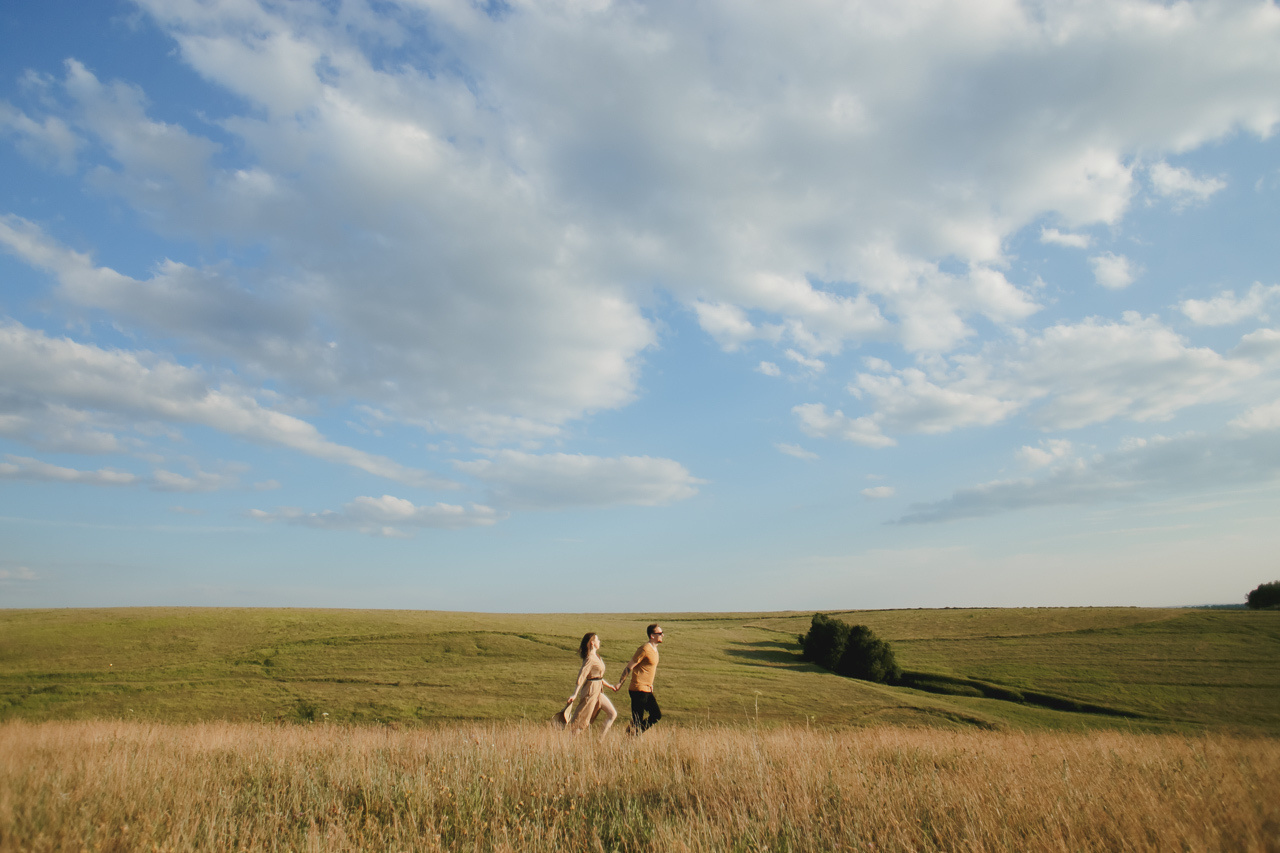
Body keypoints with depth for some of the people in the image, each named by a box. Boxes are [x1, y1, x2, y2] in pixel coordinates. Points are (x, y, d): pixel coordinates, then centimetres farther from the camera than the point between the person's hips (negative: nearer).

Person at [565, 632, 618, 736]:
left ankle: (601, 738, 11)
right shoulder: (590, 659, -17)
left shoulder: (596, 656, 12)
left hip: (598, 692, 9)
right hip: (591, 691, -9)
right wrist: (575, 695, -27)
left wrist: (609, 686, 26)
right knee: (581, 720, -2)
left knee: (613, 714, 6)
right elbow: (581, 676, -23)